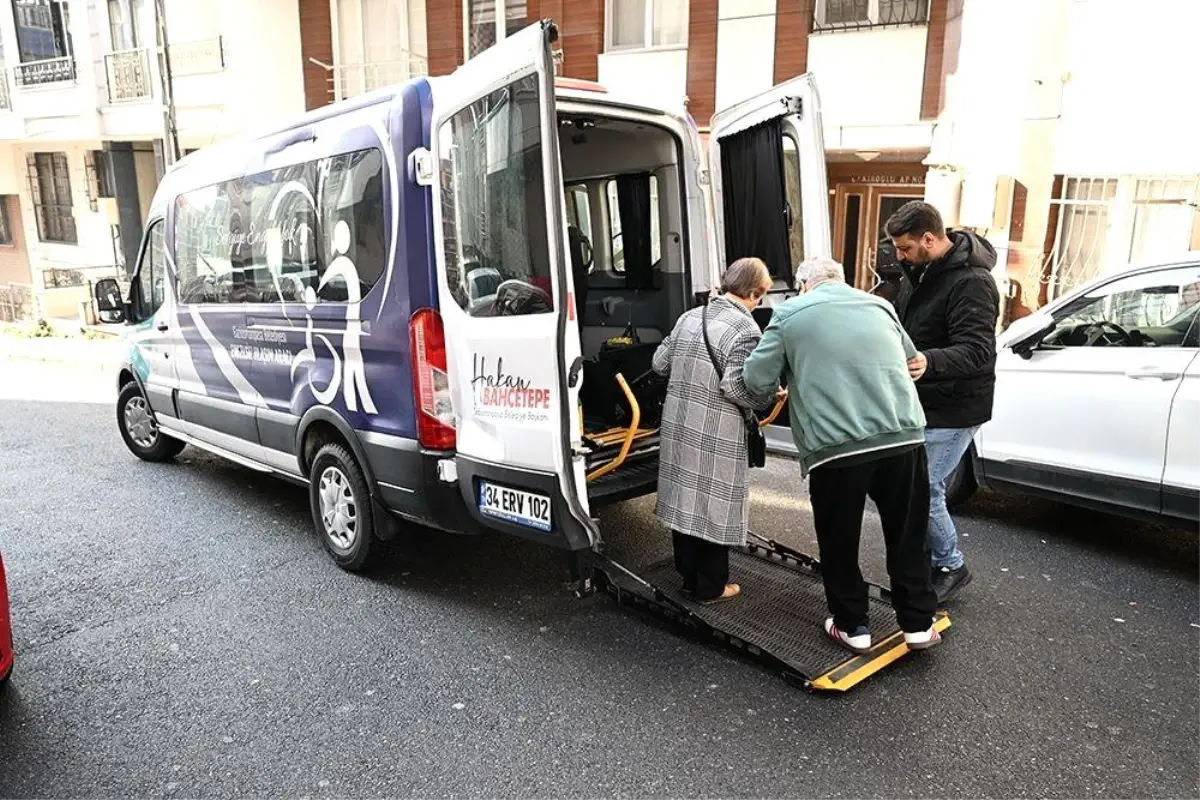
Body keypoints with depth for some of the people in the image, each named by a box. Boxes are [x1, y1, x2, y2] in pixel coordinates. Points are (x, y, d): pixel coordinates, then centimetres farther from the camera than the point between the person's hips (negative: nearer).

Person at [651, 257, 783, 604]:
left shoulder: (690, 316, 8)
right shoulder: (746, 329, -14)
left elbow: (660, 363, 12)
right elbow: (736, 387, -21)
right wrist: (772, 394, -4)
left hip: (678, 426, 7)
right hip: (716, 436, -7)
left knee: (685, 498, 17)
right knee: (714, 505, 6)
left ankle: (689, 576, 32)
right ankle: (710, 587, 20)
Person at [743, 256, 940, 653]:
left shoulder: (790, 313, 7)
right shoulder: (879, 305, 17)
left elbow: (755, 379, 5)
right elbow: (912, 360, 31)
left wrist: (792, 378, 27)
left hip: (835, 446, -3)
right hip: (903, 437, 4)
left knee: (840, 544, 15)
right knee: (907, 536, 19)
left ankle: (853, 627, 27)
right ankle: (918, 624, 30)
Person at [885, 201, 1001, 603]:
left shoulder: (971, 282, -21)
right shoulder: (919, 271, 7)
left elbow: (976, 351, -31)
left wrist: (928, 362, -49)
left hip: (952, 410, -9)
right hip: (922, 403, 9)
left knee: (922, 490, -6)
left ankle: (952, 566, 16)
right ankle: (931, 560, 30)